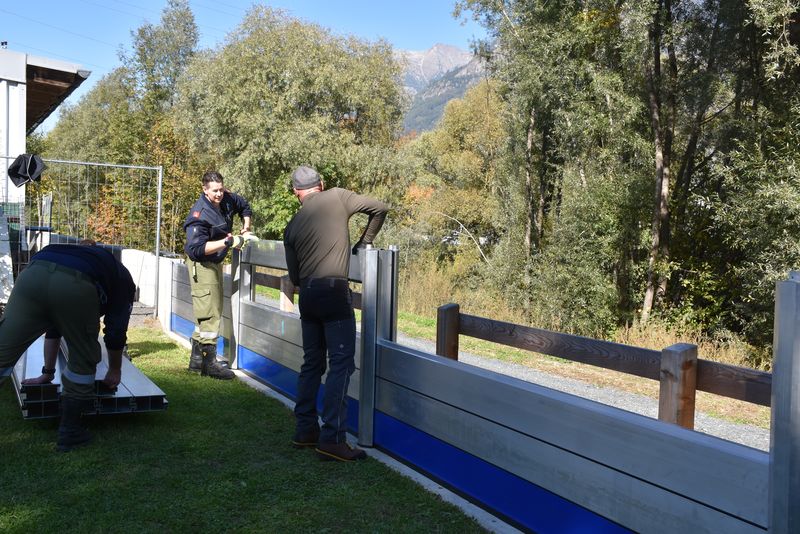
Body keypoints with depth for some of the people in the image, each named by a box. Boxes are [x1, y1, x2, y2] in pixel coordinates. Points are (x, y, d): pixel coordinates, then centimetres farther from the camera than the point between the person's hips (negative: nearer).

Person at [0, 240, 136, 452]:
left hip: (33, 272, 4)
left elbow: (54, 326, 50)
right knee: (83, 360, 16)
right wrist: (115, 370, 44)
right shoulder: (123, 278, 34)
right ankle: (69, 431, 24)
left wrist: (49, 372, 57)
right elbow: (116, 331, 27)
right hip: (75, 284, -4)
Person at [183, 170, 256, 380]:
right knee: (210, 312, -12)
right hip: (201, 264, -9)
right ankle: (210, 362, -7)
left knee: (213, 310, 14)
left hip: (215, 262, 9)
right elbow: (197, 249, -32)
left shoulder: (227, 199, -2)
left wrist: (245, 230, 7)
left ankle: (197, 358, 23)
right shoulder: (199, 214, -24)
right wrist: (227, 241, -34)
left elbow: (245, 207, 21)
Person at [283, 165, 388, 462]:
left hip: (307, 294, 6)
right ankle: (332, 439, -8)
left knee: (312, 363, 15)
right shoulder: (337, 197, 5)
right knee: (341, 363, -5)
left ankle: (305, 431, 21)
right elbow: (380, 209, 9)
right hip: (334, 292, -6)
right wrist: (365, 241, 20)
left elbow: (294, 276, 16)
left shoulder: (292, 226, 15)